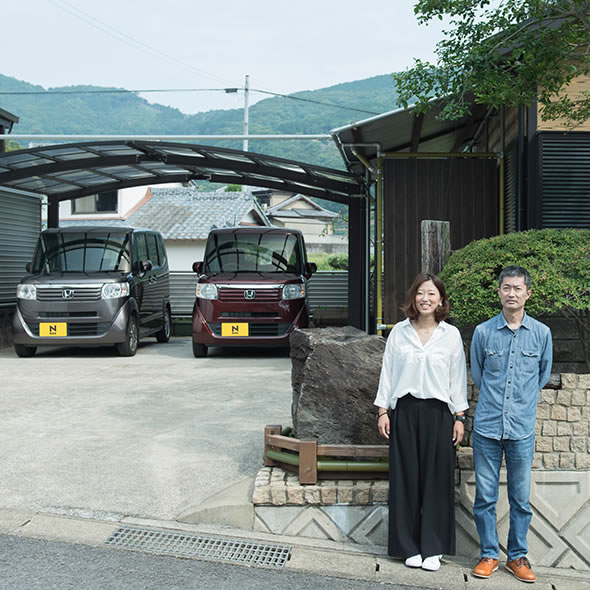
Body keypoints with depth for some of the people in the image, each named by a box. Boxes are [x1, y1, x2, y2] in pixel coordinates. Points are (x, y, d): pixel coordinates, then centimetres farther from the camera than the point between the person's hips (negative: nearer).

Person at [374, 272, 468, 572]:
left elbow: (458, 378, 6)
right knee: (406, 478, 4)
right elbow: (387, 373, 6)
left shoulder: (451, 334, 3)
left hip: (437, 413, 0)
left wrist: (460, 416, 3)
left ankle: (432, 548, 14)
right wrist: (382, 410, 2)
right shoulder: (399, 332, 4)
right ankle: (410, 547, 15)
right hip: (404, 412, 0)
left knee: (436, 480, 3)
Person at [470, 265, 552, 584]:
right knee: (485, 496, 6)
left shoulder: (541, 333, 1)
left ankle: (518, 556, 22)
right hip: (487, 426, 0)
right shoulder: (483, 331, 0)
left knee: (521, 498, 7)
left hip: (522, 429, 0)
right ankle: (489, 554, 20)